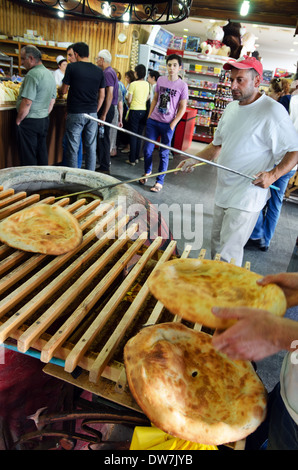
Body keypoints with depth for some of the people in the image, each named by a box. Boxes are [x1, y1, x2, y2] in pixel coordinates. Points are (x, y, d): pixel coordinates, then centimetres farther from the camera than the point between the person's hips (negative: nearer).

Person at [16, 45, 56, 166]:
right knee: (42, 153, 16)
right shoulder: (50, 74, 11)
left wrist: (18, 120, -10)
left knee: (28, 158, -1)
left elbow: (27, 102, -21)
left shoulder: (33, 74, -17)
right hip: (44, 120, 9)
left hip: (30, 122, -9)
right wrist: (44, 116, 20)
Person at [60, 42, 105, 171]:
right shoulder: (99, 71, 6)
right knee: (91, 148, 9)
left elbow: (64, 91, 3)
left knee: (73, 149, 3)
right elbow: (102, 96, 9)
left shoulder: (72, 67, -4)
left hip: (75, 114, -4)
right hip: (92, 114, 4)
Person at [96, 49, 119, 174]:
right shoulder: (110, 72, 18)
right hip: (107, 109, 10)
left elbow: (109, 95, -22)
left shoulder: (108, 73, -13)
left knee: (103, 138, -6)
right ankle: (103, 164, 22)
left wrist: (104, 114, -24)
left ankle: (104, 167, -1)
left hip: (106, 109, -10)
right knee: (102, 137, 14)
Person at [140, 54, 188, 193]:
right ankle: (147, 171, 33)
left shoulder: (182, 85, -4)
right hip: (153, 121, 4)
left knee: (164, 153, 2)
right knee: (147, 149, 7)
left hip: (168, 124, -3)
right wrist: (149, 116, 9)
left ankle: (160, 181, 11)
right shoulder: (160, 80, 6)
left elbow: (182, 107, -2)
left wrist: (172, 125, -9)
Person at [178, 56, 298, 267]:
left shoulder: (273, 111, -14)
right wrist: (194, 160, 7)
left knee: (228, 254, -6)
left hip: (247, 198, -8)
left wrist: (273, 174, -27)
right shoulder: (231, 108, 10)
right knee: (216, 245, 18)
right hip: (223, 193, 8)